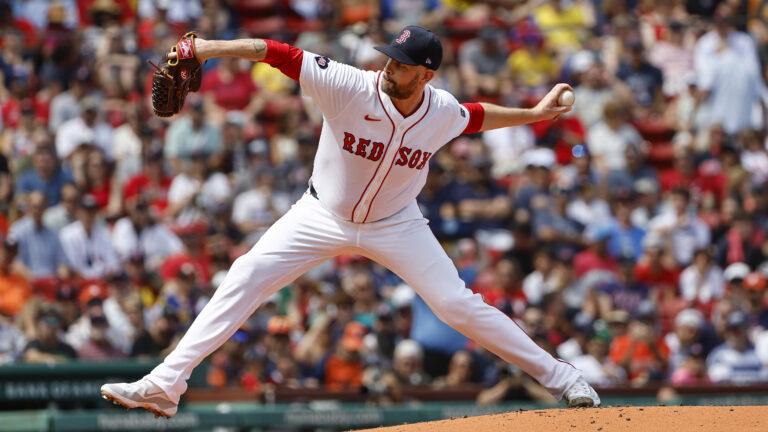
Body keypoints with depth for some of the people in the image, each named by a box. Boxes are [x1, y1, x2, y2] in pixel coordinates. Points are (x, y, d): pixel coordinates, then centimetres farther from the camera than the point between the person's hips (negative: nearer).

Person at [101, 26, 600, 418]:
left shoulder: (444, 113, -16)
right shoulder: (350, 87, -27)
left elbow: (476, 116, 9)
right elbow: (284, 55, -33)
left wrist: (534, 114, 11)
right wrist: (216, 48, -44)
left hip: (395, 225, 1)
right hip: (324, 215, -1)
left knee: (458, 305, -5)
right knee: (246, 277, -14)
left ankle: (555, 373, 13)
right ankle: (165, 384, -13)